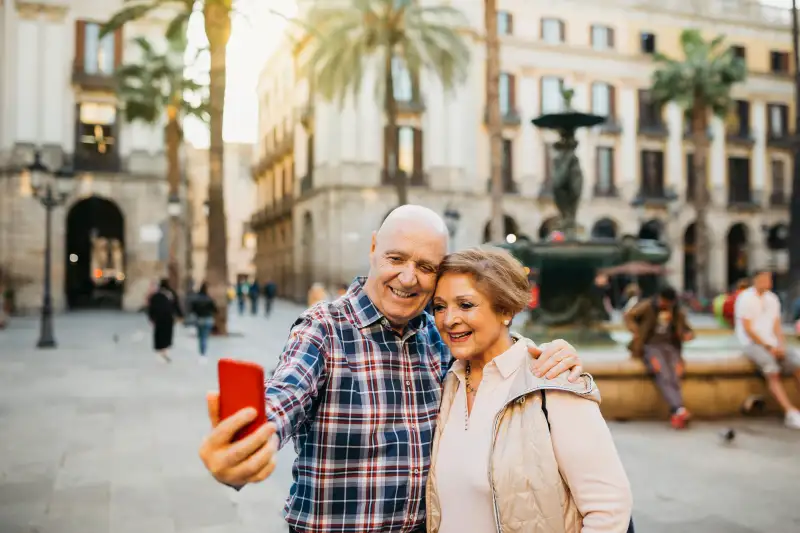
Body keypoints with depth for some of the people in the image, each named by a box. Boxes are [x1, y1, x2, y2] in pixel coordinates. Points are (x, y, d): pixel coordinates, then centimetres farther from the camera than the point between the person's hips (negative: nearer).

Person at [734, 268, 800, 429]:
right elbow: (748, 330, -10)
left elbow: (777, 326, 12)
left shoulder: (772, 298, 13)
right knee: (772, 370, -30)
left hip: (772, 344, 6)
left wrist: (781, 346, -5)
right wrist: (768, 347, -13)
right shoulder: (745, 298, -6)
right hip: (752, 344, -6)